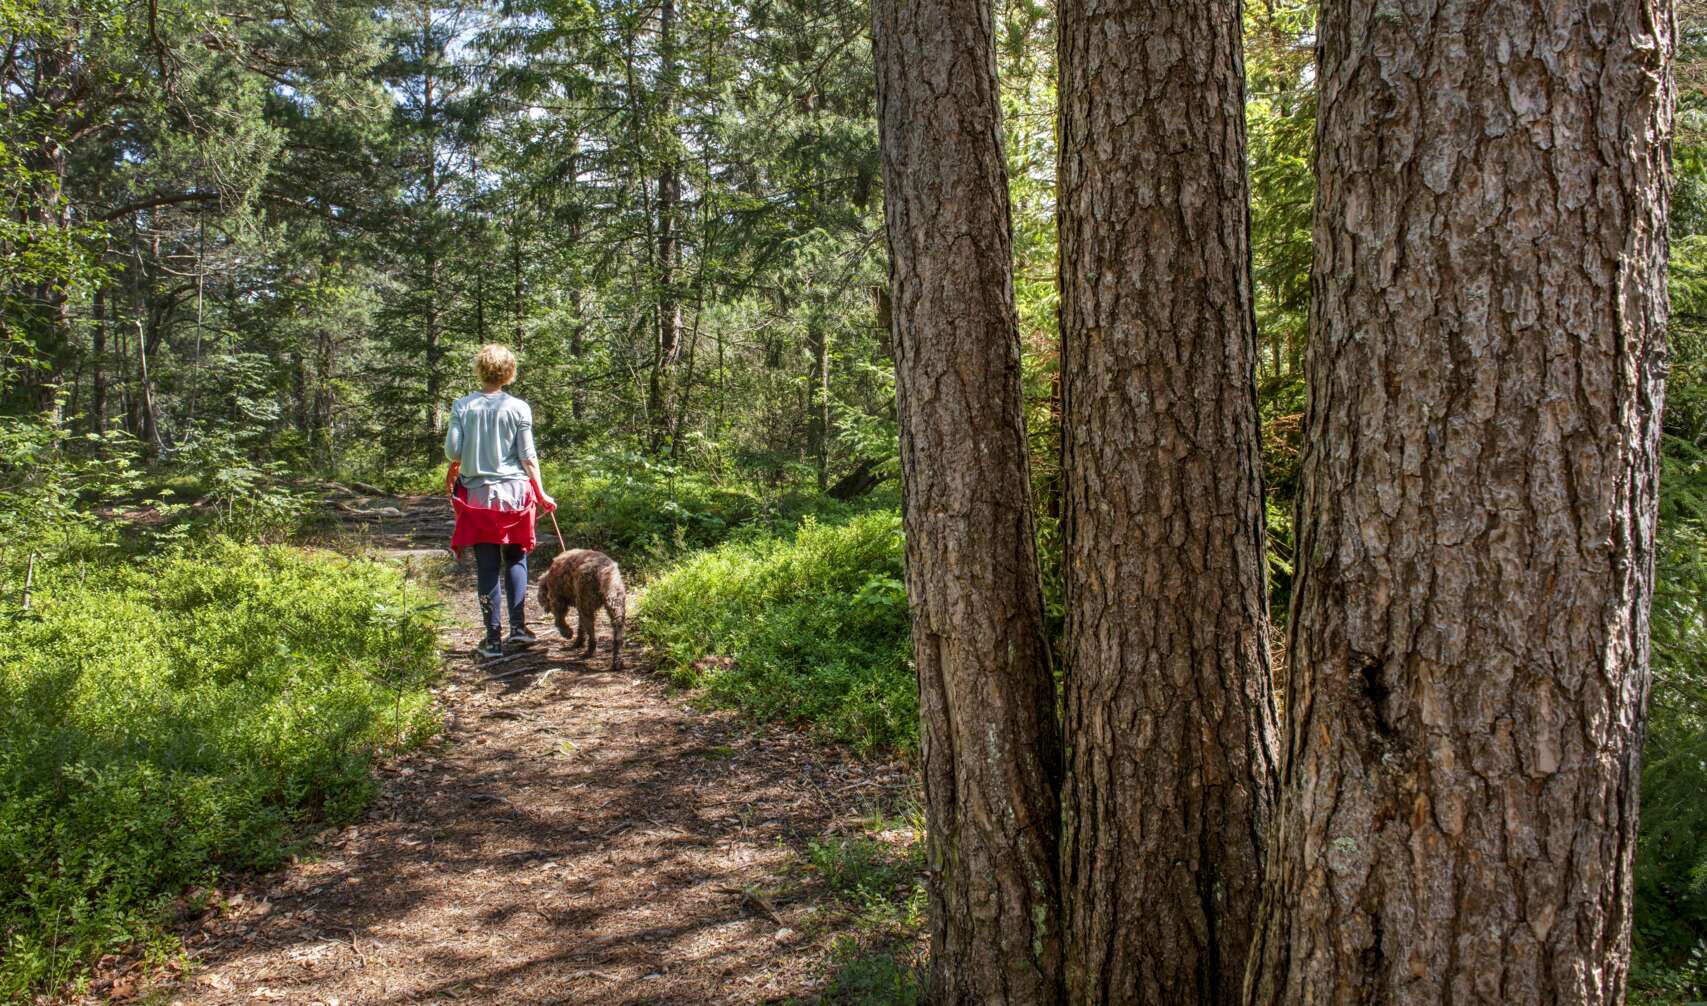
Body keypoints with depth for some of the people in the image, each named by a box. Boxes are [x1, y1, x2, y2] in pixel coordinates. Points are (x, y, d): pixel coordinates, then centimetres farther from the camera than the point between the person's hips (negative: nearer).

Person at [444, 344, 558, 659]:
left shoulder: (462, 406, -3)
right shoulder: (518, 408, -5)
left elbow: (452, 450, -4)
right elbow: (528, 456, -3)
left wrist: (454, 468, 19)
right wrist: (541, 494, 5)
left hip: (477, 494, 0)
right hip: (514, 493, 0)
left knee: (487, 567, 4)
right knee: (515, 559, 15)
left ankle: (493, 638, 6)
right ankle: (518, 627, 10)